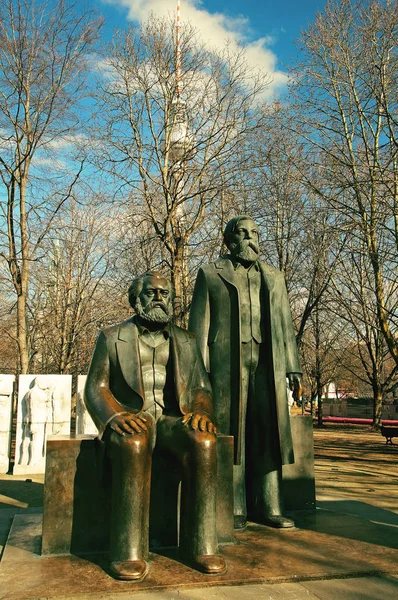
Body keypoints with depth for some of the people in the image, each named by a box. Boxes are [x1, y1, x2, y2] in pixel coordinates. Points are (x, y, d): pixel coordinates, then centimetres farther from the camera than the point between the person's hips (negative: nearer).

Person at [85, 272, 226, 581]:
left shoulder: (186, 340, 17)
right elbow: (95, 387, 3)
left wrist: (200, 411, -11)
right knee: (134, 444, -37)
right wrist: (116, 415, -18)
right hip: (131, 418, -2)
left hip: (174, 418, 2)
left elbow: (201, 386, 13)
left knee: (203, 441, -31)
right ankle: (129, 552, -29)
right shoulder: (111, 337, 10)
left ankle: (200, 545, -22)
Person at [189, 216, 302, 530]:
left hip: (268, 363, 3)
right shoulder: (211, 274, 11)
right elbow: (199, 324, 4)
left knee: (268, 432, 3)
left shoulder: (274, 277, 21)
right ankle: (234, 509, 8)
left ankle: (268, 506, 12)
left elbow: (285, 324, 18)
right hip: (227, 362, -3)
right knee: (230, 432, 0)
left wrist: (293, 367, 9)